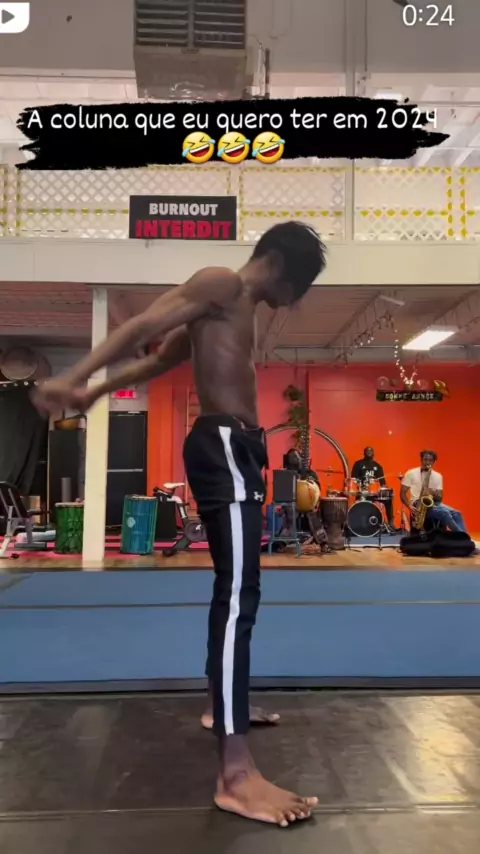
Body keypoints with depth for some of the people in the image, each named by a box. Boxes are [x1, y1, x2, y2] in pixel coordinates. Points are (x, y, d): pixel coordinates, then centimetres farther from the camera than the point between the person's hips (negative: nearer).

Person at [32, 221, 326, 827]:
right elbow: (142, 329, -14)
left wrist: (95, 394, 26)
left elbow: (159, 360, 24)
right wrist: (73, 380, -19)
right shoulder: (222, 285, -4)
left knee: (236, 589, 18)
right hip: (225, 447, -11)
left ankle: (224, 706, 33)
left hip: (233, 449, 11)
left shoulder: (234, 312, 25)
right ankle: (236, 772, -16)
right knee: (238, 594, -17)